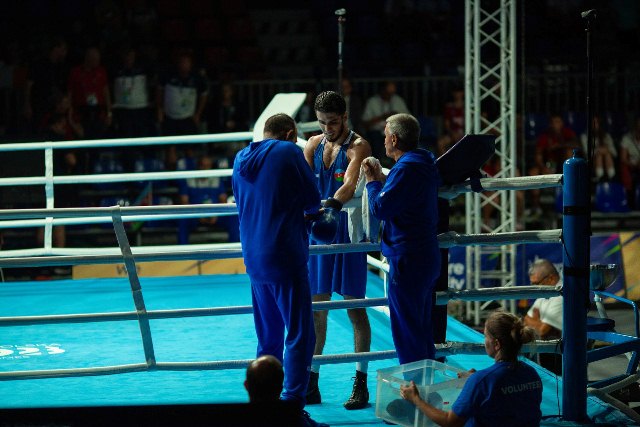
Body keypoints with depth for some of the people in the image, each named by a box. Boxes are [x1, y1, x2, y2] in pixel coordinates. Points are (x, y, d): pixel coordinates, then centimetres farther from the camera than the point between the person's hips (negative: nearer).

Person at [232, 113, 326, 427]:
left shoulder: (241, 159, 13)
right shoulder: (289, 153, -6)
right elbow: (313, 200, -3)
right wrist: (307, 209, 21)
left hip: (253, 258, 7)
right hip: (286, 258, -7)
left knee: (268, 338, 16)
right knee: (299, 336, -5)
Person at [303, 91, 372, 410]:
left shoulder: (358, 147, -6)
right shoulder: (313, 145, 10)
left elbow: (349, 185, -24)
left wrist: (332, 204, -43)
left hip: (348, 231, -4)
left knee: (354, 307, -2)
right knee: (316, 307, 6)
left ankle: (360, 383, 4)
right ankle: (311, 382, 12)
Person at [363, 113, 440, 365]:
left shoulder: (406, 169, -19)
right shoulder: (425, 163, 13)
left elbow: (380, 208, -19)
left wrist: (372, 181, -4)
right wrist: (380, 179, 16)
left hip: (407, 261, -10)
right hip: (428, 256, 10)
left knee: (407, 336, -4)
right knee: (422, 331, 18)